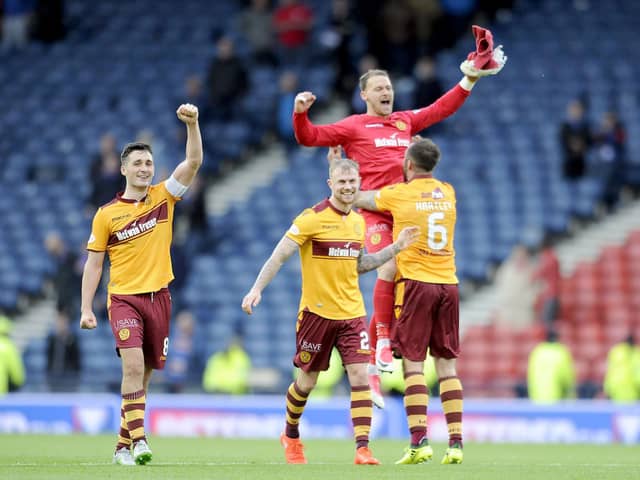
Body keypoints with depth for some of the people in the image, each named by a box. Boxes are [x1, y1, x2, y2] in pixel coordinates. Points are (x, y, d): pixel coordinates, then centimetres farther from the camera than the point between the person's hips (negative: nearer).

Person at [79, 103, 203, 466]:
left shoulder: (163, 197, 5)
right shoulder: (106, 214, 1)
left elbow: (194, 162, -6)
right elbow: (94, 263, 4)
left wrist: (192, 124, -20)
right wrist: (86, 308, -2)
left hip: (158, 297, 3)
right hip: (124, 298, -3)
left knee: (145, 374, 7)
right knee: (133, 365, -22)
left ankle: (124, 445, 18)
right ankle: (139, 440, -27)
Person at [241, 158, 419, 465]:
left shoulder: (358, 221, 9)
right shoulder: (313, 218, -11)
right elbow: (279, 256, -11)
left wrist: (395, 248, 13)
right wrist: (257, 288, -21)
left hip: (352, 313, 4)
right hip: (317, 312, -4)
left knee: (359, 376, -10)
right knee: (307, 381, 9)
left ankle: (362, 449, -13)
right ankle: (291, 436, 35)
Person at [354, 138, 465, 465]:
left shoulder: (398, 194, -3)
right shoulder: (448, 192, 10)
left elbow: (356, 198, 9)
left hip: (415, 282, -4)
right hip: (448, 283, 4)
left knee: (413, 364, -5)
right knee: (447, 365, 5)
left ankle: (419, 442, -15)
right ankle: (455, 443, 0)